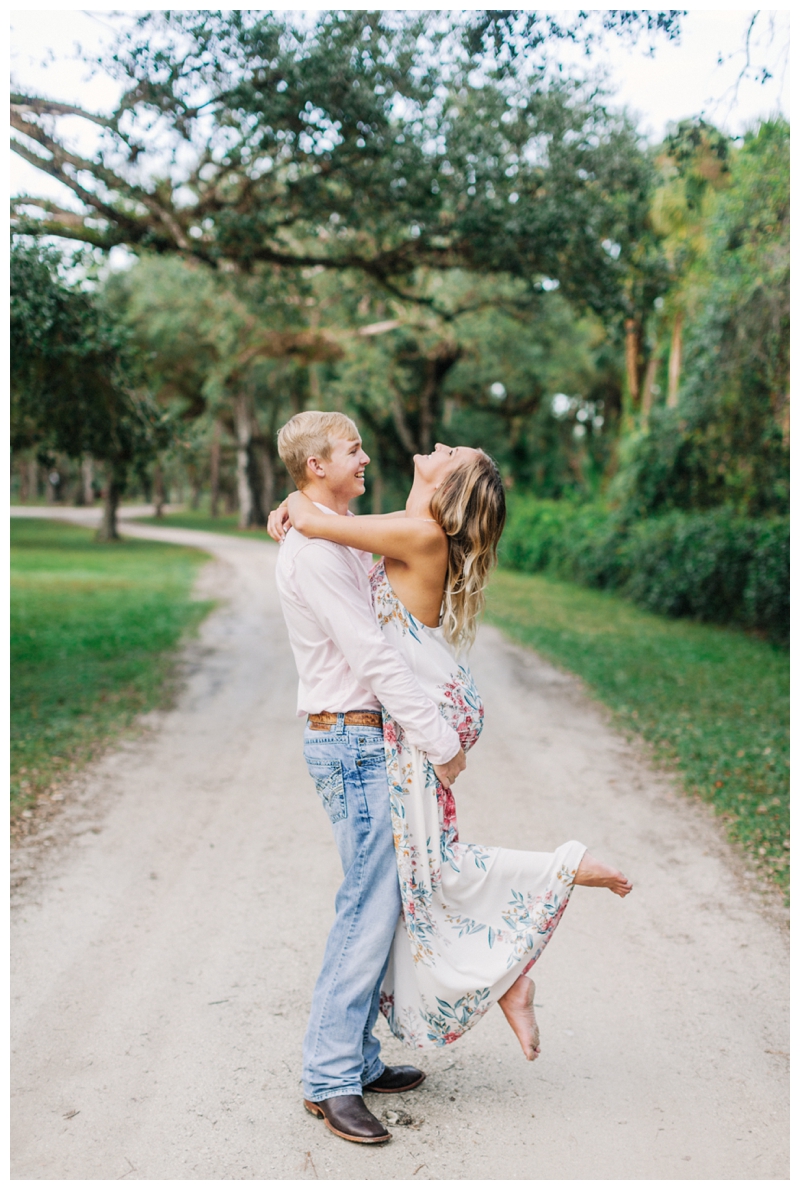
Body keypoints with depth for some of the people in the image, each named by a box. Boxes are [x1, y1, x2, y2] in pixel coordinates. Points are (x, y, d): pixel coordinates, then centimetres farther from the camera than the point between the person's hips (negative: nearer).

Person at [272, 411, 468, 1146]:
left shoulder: (342, 540, 18)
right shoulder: (313, 549, -15)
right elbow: (373, 656, -20)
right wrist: (440, 740, -18)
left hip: (367, 736, 10)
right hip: (353, 740, -10)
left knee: (376, 903, 13)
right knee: (371, 907, -7)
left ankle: (357, 1059, 22)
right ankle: (330, 1078, 4)